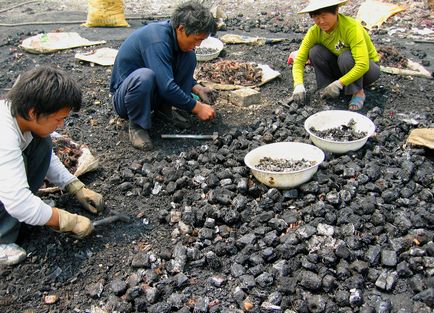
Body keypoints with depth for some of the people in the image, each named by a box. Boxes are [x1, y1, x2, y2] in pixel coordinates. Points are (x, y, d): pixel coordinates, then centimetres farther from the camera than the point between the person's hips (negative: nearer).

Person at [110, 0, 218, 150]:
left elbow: (181, 74, 11)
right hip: (124, 98, -8)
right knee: (144, 76, -41)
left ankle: (164, 109, 2)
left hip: (153, 93, 8)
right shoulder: (158, 40, -30)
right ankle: (137, 125, -15)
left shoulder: (175, 34, -5)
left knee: (188, 57, -7)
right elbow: (167, 87, -35)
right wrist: (197, 108, -25)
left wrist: (197, 88, -7)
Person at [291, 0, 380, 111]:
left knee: (346, 56, -36)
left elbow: (363, 65, -38)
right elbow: (299, 60, -17)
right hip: (342, 68, 4)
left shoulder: (352, 28, -30)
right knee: (315, 52, -21)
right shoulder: (315, 31, -16)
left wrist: (339, 83, -43)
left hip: (368, 68, -4)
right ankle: (328, 89, -9)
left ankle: (358, 92, -16)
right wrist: (299, 85, -33)